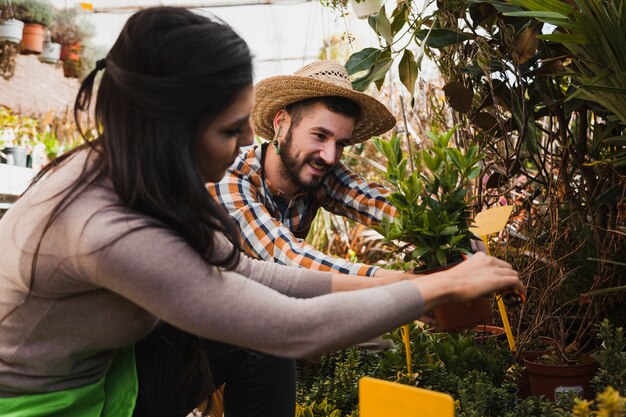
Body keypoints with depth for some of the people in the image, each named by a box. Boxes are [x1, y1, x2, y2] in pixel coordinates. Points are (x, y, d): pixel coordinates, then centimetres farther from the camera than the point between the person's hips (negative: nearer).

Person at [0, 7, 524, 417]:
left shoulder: (132, 171, -10)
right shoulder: (108, 233, -36)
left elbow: (244, 273, -4)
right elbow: (295, 329, -32)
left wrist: (378, 284, -8)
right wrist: (442, 285, -21)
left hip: (102, 366, 7)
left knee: (257, 335, -4)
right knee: (264, 333, -11)